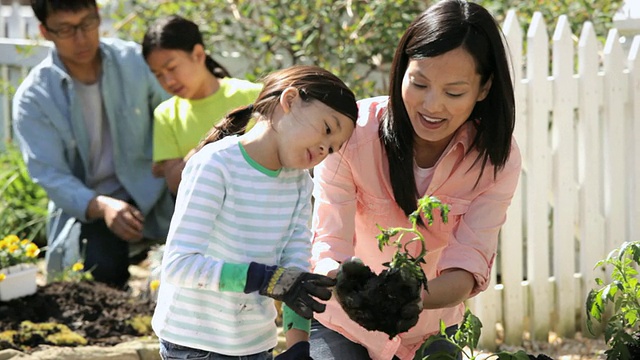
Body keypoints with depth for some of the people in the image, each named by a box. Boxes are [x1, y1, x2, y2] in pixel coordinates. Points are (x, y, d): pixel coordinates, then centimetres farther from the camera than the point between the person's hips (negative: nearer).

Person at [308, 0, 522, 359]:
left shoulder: (497, 157, -18)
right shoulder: (353, 131, -24)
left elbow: (468, 266, -24)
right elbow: (329, 246, -27)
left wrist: (416, 299, -46)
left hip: (432, 330, 2)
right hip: (343, 325, -2)